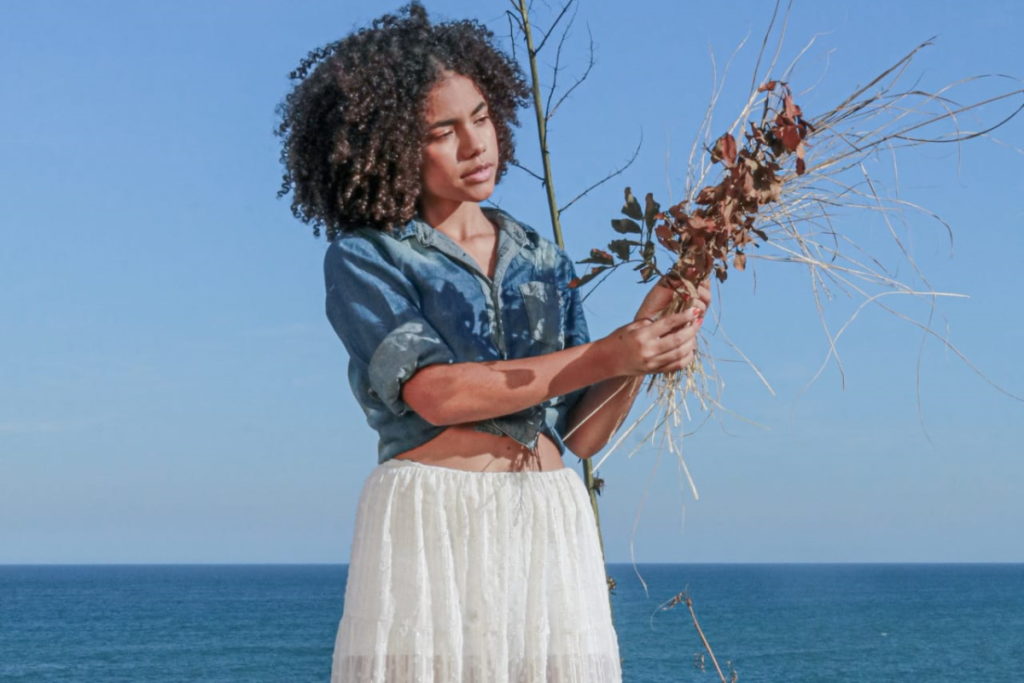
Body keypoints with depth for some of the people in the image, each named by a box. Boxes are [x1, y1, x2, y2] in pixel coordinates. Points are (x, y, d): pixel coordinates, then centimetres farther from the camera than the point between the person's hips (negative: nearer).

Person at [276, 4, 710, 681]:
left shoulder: (543, 262, 16)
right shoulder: (363, 257, 4)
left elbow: (584, 432, 11)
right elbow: (435, 392, -11)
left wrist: (644, 345, -7)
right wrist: (605, 355, -14)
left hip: (549, 525, 4)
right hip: (432, 522, -4)